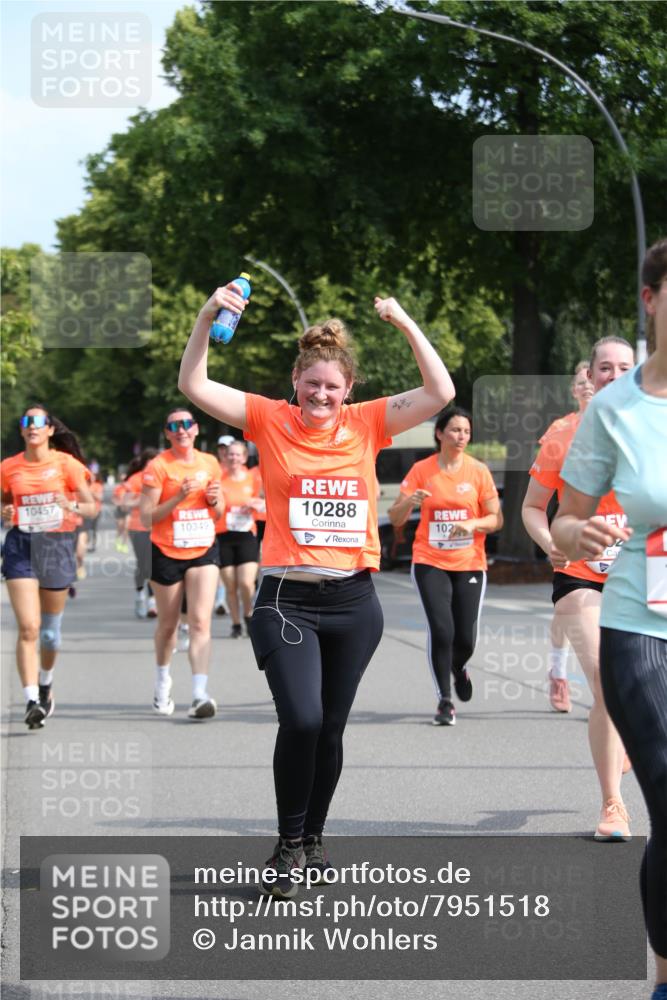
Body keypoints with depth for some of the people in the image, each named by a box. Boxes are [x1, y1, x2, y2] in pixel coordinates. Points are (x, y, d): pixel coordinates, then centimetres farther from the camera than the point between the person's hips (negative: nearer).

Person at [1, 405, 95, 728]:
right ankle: (32, 701, -17)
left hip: (57, 545, 0)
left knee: (50, 629, 13)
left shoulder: (66, 464, -2)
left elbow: (91, 506, -1)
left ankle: (46, 683, 40)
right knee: (28, 627, -14)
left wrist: (73, 507, -23)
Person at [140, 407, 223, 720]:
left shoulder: (209, 463, 6)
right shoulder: (158, 466, -8)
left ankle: (200, 694, -19)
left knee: (201, 621, -12)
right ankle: (162, 682, 37)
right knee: (168, 624, 11)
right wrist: (178, 497, -22)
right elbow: (146, 517, -12)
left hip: (203, 552, 2)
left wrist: (215, 500, -5)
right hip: (167, 553, -2)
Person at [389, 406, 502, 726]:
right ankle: (445, 700, -1)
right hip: (430, 563, -1)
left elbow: (496, 519, 3)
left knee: (465, 639, -1)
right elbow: (395, 519, -1)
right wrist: (408, 502, -23)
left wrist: (472, 523, -17)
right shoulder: (421, 470, -1)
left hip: (469, 564, 1)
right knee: (441, 630, -15)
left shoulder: (478, 471, 1)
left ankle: (458, 668, 36)